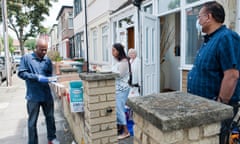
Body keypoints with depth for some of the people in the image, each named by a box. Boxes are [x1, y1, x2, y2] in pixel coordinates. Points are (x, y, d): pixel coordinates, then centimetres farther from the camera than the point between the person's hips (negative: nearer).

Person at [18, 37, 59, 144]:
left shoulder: (47, 60, 6)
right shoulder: (26, 58, -4)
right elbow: (21, 73, -10)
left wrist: (49, 78, -10)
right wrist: (37, 77, -20)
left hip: (47, 95, 4)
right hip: (33, 96, -3)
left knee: (50, 117, 16)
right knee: (32, 121, 9)